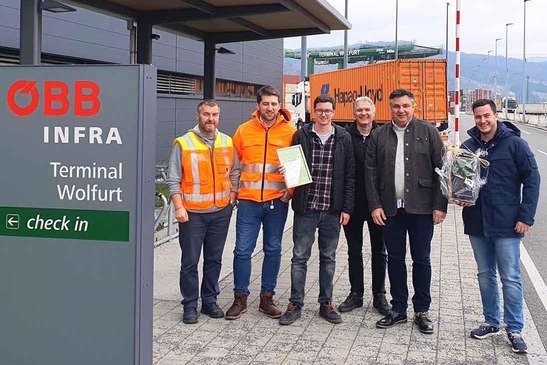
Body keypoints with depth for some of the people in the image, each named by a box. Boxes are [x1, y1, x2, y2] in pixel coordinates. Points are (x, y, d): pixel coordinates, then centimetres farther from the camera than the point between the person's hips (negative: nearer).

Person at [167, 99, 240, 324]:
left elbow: (234, 173, 15)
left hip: (221, 212, 4)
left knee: (214, 259, 12)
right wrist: (179, 207, -12)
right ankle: (190, 306, 13)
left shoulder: (227, 143, 7)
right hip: (192, 213, -4)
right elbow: (173, 179, -6)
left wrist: (232, 197, 4)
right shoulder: (183, 144, -5)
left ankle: (210, 301, 24)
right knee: (190, 262, 2)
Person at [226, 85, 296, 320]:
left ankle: (267, 298, 21)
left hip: (277, 201, 0)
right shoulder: (244, 130, 4)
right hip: (249, 200, 0)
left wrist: (291, 190, -7)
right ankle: (240, 298, 14)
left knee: (273, 250, 9)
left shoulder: (290, 132, 1)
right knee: (243, 250, 1)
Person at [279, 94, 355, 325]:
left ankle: (326, 304, 21)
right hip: (306, 208, -1)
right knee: (300, 257, 3)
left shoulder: (343, 138, 3)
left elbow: (350, 175, 3)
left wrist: (346, 208, -2)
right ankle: (295, 304, 12)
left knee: (328, 258, 11)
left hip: (332, 209, 1)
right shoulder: (301, 136, 1)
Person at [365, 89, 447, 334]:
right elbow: (371, 172, 5)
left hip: (421, 208, -2)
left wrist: (440, 206, -8)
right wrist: (375, 205, -3)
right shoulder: (379, 136, 6)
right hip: (390, 208, 2)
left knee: (421, 260, 6)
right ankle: (398, 309, 22)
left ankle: (422, 311, 18)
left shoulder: (428, 132, 1)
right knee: (395, 259, 10)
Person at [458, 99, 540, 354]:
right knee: (485, 275, 14)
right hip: (477, 223, 5)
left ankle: (515, 330, 12)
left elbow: (531, 179, -6)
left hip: (506, 224, -4)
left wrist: (526, 217, -10)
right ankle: (491, 323, 27)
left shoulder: (514, 143, -6)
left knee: (510, 278, 1)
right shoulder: (468, 147, 6)